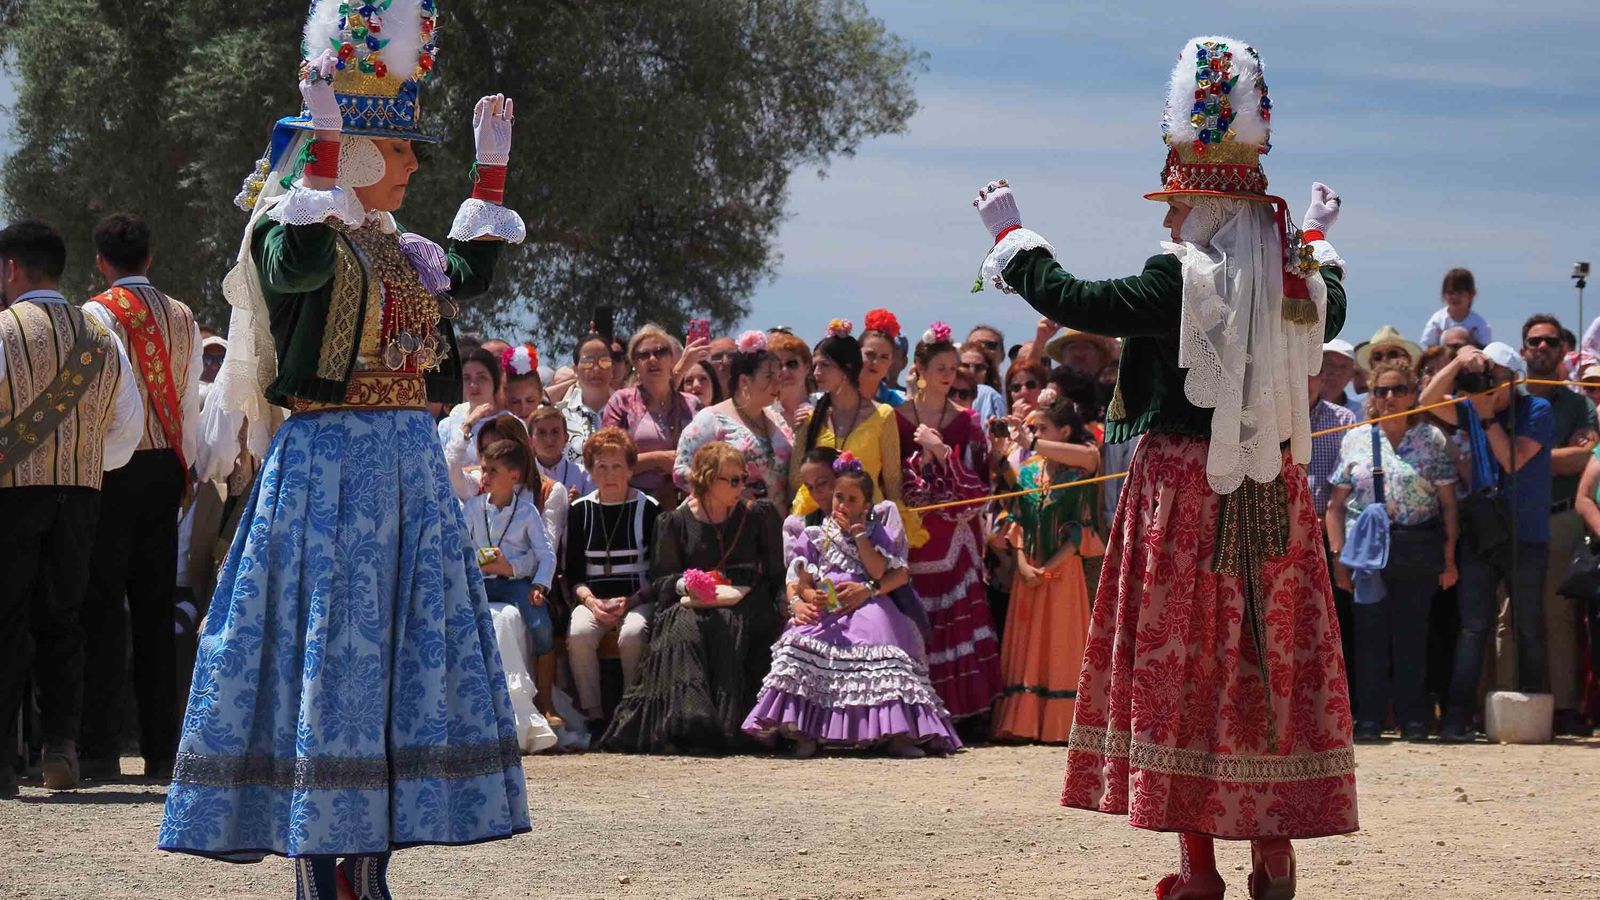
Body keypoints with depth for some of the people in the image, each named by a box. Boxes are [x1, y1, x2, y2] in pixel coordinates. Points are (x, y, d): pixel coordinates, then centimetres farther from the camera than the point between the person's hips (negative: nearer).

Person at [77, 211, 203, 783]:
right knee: (155, 610, 8)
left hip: (114, 468, -5)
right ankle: (162, 750, 8)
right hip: (166, 469, 5)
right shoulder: (182, 317, 10)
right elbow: (191, 404, 12)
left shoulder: (98, 314, -8)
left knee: (103, 608, -5)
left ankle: (100, 749, -9)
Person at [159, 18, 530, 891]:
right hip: (326, 468, -8)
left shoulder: (396, 247, 16)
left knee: (401, 653, 7)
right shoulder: (285, 232, -7)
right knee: (327, 651, -7)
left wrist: (491, 169, 21)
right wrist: (323, 143, -29)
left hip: (409, 467, 8)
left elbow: (469, 274, 23)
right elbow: (303, 263, -28)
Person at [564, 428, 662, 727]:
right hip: (593, 598, 2)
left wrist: (631, 601, -13)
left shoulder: (648, 509, 5)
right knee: (578, 633, -31)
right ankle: (593, 713, -23)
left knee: (632, 634, -35)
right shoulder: (580, 510, 12)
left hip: (638, 599, -2)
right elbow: (572, 572, 10)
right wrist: (590, 600, -10)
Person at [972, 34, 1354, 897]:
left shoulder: (1181, 283, -16)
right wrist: (1320, 240, 48)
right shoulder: (1298, 287, 4)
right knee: (1268, 663, 11)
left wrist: (1009, 235, 7)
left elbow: (1072, 300, -9)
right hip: (1272, 495, 6)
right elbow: (1330, 310, 29)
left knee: (1182, 665, 0)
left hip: (1186, 493, -6)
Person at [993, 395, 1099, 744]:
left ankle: (1058, 724, -2)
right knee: (1027, 644, 4)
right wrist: (1023, 564, -7)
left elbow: (1079, 534, -9)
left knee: (1060, 643, -4)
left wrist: (1047, 568, -15)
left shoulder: (1077, 477, -4)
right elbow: (1017, 524, 7)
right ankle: (1025, 723, 5)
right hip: (1028, 571, 5)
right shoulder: (1028, 473, 9)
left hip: (1062, 570, -5)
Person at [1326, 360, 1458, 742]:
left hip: (1417, 553, -1)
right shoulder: (1355, 440, 10)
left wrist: (1449, 556, -1)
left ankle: (1412, 718, 4)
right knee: (1370, 634, -3)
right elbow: (1337, 503, 9)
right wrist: (1338, 554, 0)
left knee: (1411, 634, -1)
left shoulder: (1432, 439, 7)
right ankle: (1369, 719, 1)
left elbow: (1448, 502, 5)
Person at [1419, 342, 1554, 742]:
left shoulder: (1537, 411, -4)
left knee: (1528, 629, 4)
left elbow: (1513, 460, -15)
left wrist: (1487, 416, -15)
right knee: (1473, 627, -3)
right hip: (1480, 536, 4)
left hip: (1525, 537, -4)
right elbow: (1428, 401, -1)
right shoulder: (1474, 410, 10)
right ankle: (1458, 718, -9)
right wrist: (1459, 363, -12)